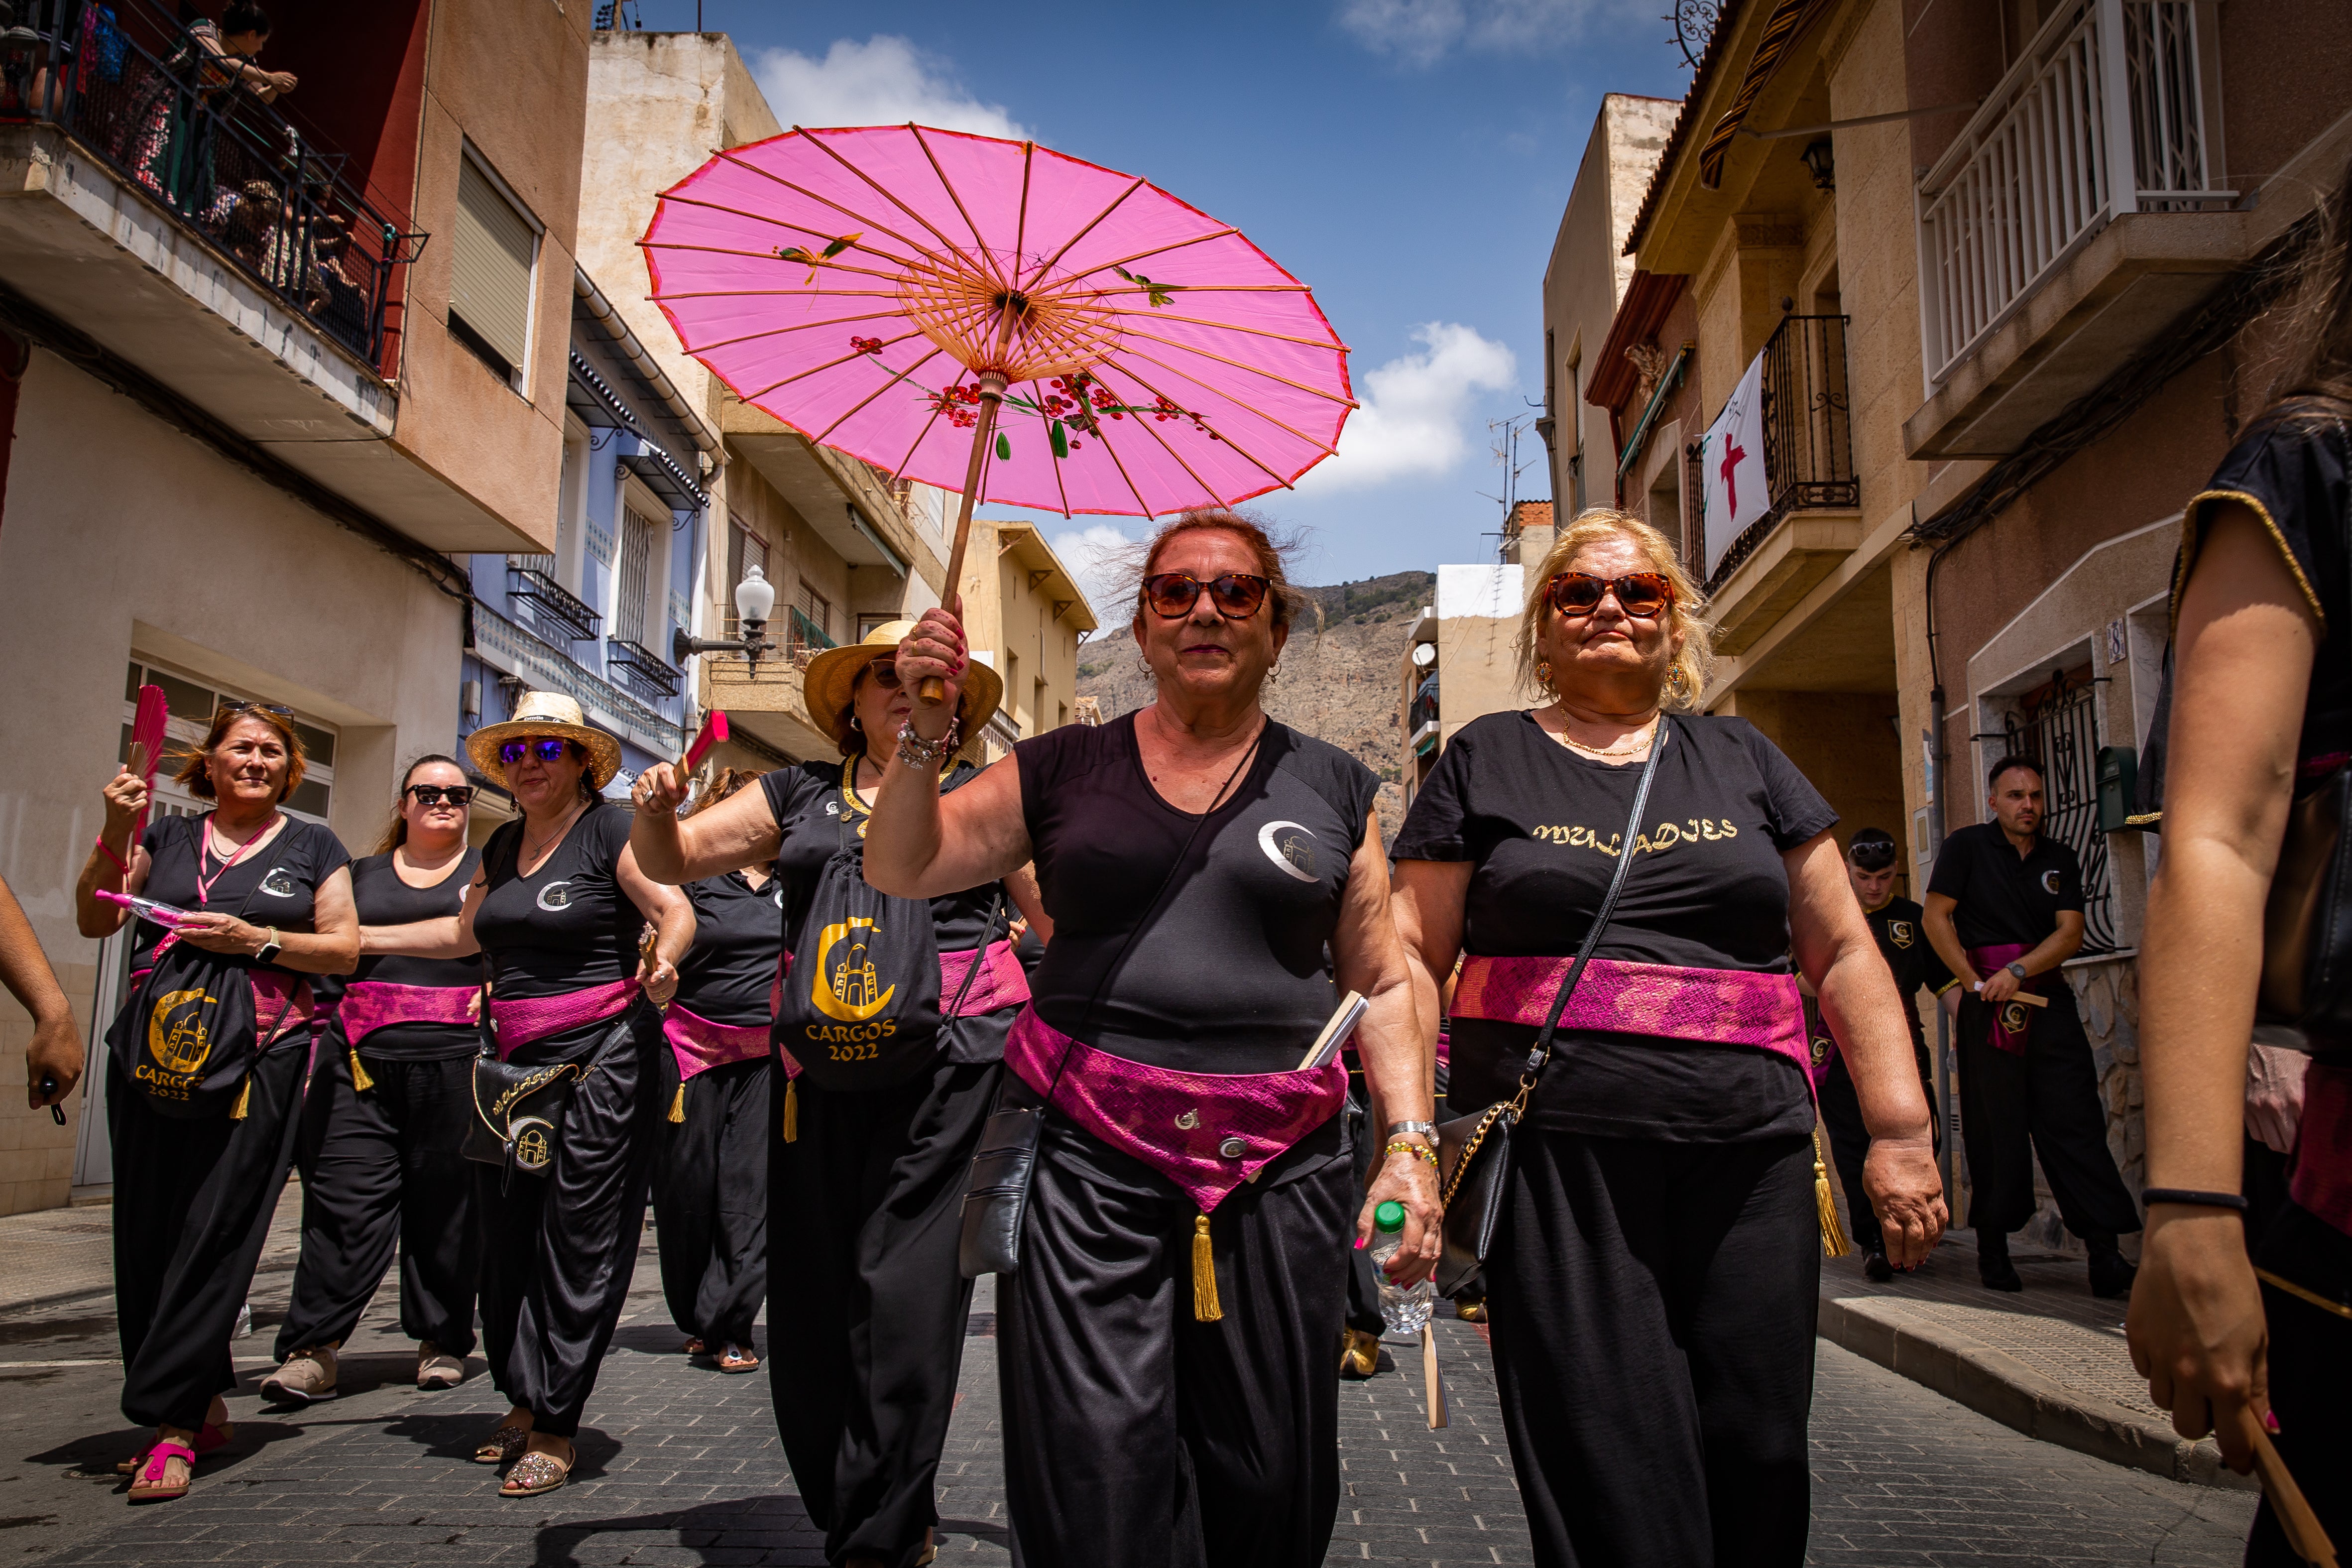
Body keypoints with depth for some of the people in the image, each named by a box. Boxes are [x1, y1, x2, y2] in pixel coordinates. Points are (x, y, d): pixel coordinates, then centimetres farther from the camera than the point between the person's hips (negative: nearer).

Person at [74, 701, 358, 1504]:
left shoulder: (312, 847, 12)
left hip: (258, 1059, -3)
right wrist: (115, 836, -2)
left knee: (217, 1231, -8)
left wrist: (257, 939, -8)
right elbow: (93, 920, 10)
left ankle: (173, 1423, -3)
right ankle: (203, 1403, 15)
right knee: (146, 1228, 3)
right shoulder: (168, 837, 17)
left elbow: (345, 949, 6)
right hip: (154, 1053, 3)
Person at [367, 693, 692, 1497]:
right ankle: (523, 1400, 25)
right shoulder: (503, 845, 15)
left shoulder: (608, 829, -6)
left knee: (578, 1239, -2)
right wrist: (359, 938, 27)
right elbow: (466, 931, 27)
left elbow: (676, 910, -16)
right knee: (506, 1232, 11)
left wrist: (664, 956, -37)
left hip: (600, 1054, -7)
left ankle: (555, 1428, 6)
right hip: (513, 1059, 7)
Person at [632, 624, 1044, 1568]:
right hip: (820, 1073, 4)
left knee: (906, 1290, -7)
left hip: (947, 1064, -3)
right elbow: (671, 859, 16)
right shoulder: (801, 796, 16)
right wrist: (654, 810, -4)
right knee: (808, 1296, 6)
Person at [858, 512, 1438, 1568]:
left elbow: (1380, 984, 11)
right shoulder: (1064, 768, 9)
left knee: (1269, 1480, 7)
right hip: (1087, 1157, 0)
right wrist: (925, 731, -5)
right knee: (1094, 1481, -5)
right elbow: (899, 870, 9)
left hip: (1279, 1163, 1)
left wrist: (1409, 1144, 0)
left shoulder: (1334, 790, 10)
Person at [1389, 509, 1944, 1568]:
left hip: (1750, 1161, 3)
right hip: (1555, 1162, -2)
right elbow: (1414, 956, 5)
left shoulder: (1743, 761, 15)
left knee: (1757, 1463, 8)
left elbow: (1843, 952, 13)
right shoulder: (1485, 761, 9)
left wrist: (1900, 1132, 6)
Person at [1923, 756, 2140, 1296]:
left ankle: (2106, 1253, -5)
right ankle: (1992, 1248, 10)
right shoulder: (1966, 846, 3)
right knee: (1995, 1126, 0)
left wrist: (2017, 972, -13)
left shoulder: (2060, 860, 13)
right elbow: (1936, 917, -2)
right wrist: (1973, 982, -10)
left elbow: (2070, 932, 3)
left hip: (2048, 995, 3)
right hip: (1986, 1003, -3)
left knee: (2076, 1120, -4)